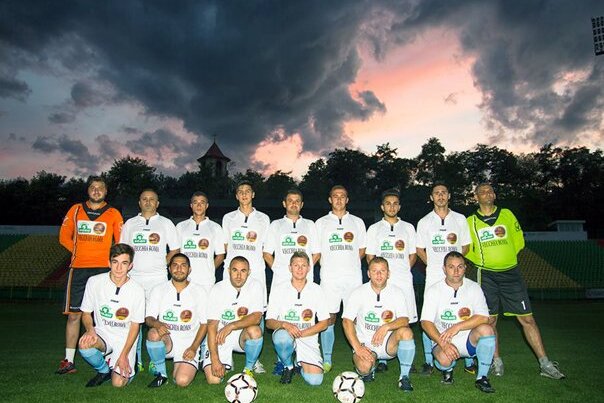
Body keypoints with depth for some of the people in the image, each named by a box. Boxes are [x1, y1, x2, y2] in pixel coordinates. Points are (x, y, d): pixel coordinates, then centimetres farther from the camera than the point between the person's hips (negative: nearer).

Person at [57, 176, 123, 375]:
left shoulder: (114, 213, 7)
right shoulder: (76, 210, 13)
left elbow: (121, 242, 7)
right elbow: (64, 236, 13)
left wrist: (106, 256, -3)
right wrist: (80, 252, 4)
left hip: (104, 269, -2)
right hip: (78, 269, 2)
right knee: (73, 314, 2)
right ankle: (69, 361, 11)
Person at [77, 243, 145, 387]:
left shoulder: (137, 290, -12)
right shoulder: (94, 282, -8)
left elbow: (135, 325, -5)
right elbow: (86, 313, 2)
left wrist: (124, 355, -11)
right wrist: (90, 330, -20)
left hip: (125, 339, -1)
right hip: (102, 334, 2)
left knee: (118, 383, -14)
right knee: (84, 345, -32)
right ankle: (104, 370, 0)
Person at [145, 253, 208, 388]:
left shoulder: (199, 291, 1)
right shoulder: (159, 290, 4)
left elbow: (204, 323, 3)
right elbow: (148, 318, 0)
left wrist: (194, 347, -9)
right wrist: (157, 324, -25)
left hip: (188, 344, -1)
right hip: (165, 340, 1)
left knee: (182, 381, -22)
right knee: (154, 333, -33)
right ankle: (161, 373, -8)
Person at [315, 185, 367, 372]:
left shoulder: (357, 222, 14)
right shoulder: (321, 223, 12)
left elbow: (362, 250, 15)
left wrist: (348, 263, 4)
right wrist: (329, 265, 1)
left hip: (353, 276, 1)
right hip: (329, 277, 0)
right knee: (328, 318, -1)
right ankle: (327, 360, 9)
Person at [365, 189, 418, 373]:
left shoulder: (408, 228, 13)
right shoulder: (374, 229, 10)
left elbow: (412, 256, 13)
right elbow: (370, 256, 7)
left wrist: (402, 270, 0)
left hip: (404, 281, 1)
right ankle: (382, 359, 8)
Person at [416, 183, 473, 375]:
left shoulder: (460, 219, 9)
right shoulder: (424, 222, 7)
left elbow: (466, 247, 13)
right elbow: (420, 250, 12)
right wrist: (434, 264, 1)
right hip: (433, 278, 0)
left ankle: (469, 361, 14)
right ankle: (429, 362, 11)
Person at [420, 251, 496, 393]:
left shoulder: (474, 288, -2)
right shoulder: (433, 290, -6)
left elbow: (483, 318, -13)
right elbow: (426, 322, -11)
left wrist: (457, 327, -25)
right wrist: (443, 343, -25)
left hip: (468, 339, 2)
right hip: (442, 339, -1)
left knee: (486, 329, -28)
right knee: (444, 359, -32)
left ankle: (482, 377, -10)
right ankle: (447, 369, 9)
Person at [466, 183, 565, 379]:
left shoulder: (507, 214, 8)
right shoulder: (471, 221, 3)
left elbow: (519, 241, 10)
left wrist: (505, 257, 4)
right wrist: (482, 260, -2)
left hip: (511, 273, 1)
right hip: (487, 276, -1)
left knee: (527, 318, 1)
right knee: (490, 320, 3)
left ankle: (545, 364, 10)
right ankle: (497, 361, 18)